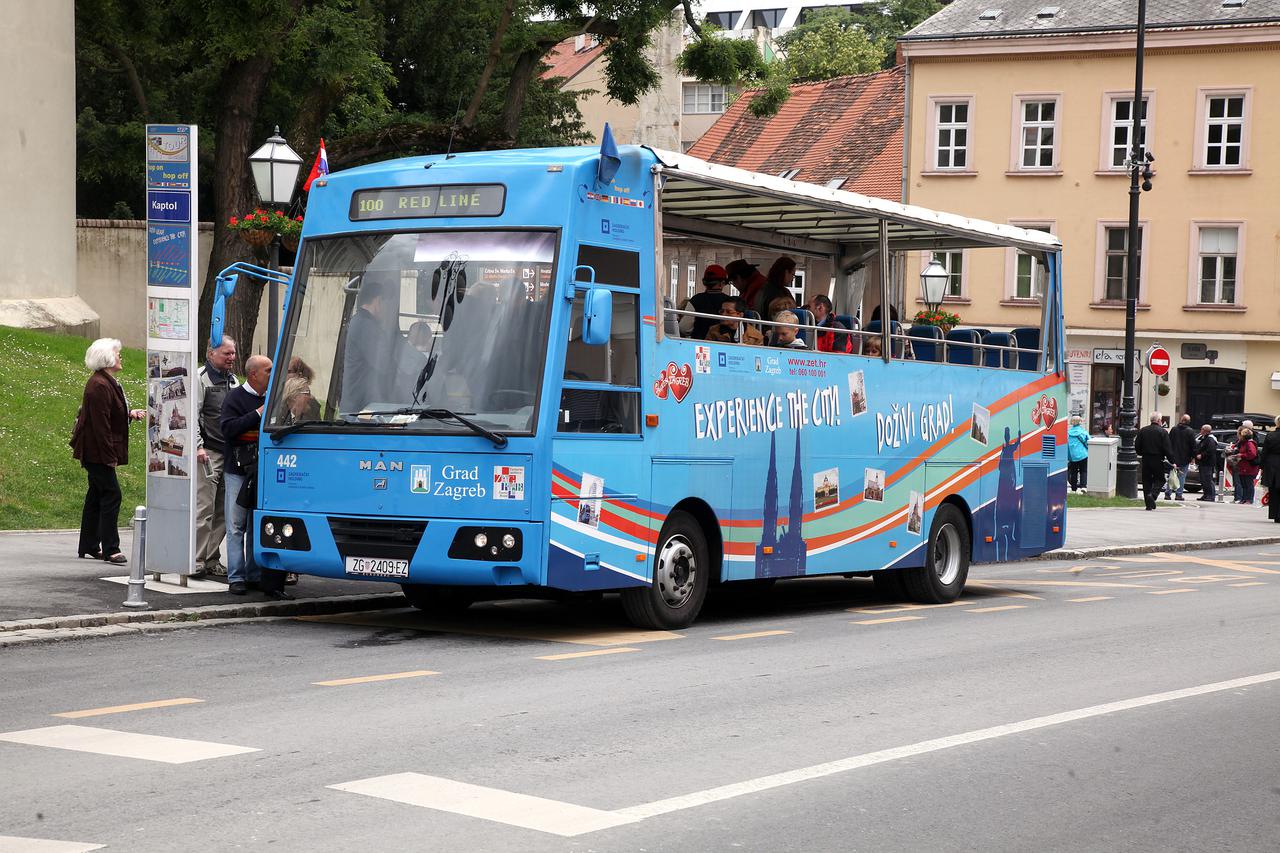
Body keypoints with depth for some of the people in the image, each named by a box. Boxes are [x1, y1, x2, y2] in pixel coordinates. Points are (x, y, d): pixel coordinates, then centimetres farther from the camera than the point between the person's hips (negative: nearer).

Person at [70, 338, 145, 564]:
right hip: (97, 450, -11)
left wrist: (130, 413, 8)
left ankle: (88, 547, 21)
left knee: (96, 496, 14)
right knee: (111, 495, -10)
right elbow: (100, 423, -22)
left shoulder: (107, 382, 14)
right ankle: (110, 549, -8)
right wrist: (109, 456, -22)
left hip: (94, 452, 11)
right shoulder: (99, 386, -19)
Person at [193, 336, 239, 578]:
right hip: (208, 453, -7)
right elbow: (192, 415, -9)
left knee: (223, 511, 7)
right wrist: (198, 446, -17)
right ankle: (197, 561, -6)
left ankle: (212, 560, 13)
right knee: (204, 508, -9)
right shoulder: (200, 378, -3)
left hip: (230, 453, 7)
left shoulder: (233, 379, 20)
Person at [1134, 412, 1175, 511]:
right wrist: (1172, 462, -4)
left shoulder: (1142, 431, 4)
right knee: (1160, 480, 9)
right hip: (1158, 460, -4)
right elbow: (1167, 449, -10)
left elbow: (1137, 446, 7)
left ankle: (1149, 504, 4)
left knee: (1147, 481, 8)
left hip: (1145, 459, 4)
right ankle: (1152, 495, -16)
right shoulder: (1162, 432, -8)